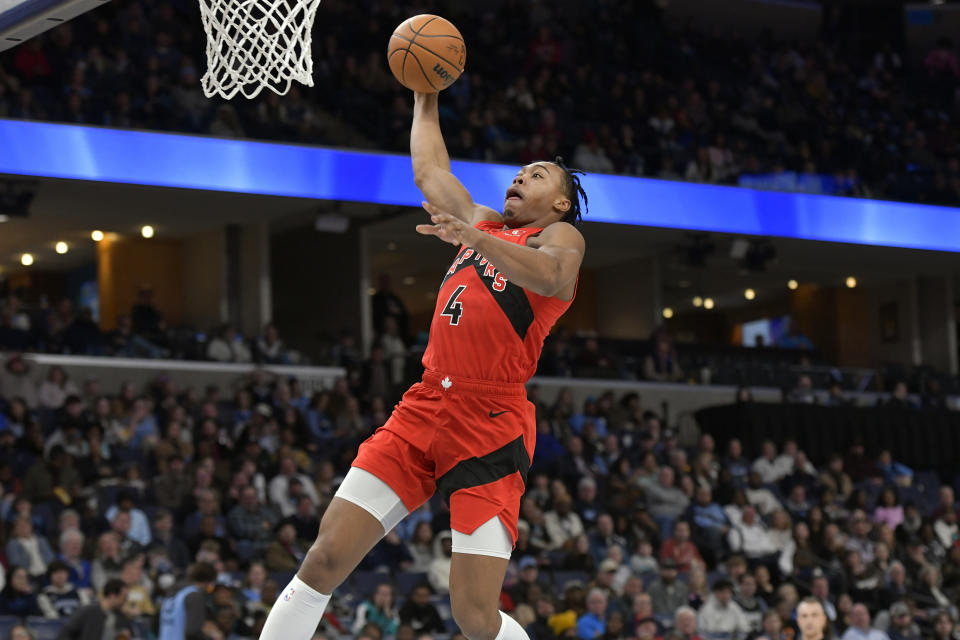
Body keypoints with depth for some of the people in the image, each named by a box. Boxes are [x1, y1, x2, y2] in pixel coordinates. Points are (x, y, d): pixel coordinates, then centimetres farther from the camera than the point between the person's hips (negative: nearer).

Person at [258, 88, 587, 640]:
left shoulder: (561, 236, 3)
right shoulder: (485, 224, 24)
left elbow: (547, 273, -21)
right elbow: (430, 170, 37)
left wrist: (472, 238, -35)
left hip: (490, 426, -6)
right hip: (424, 407, 6)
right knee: (327, 558, -5)